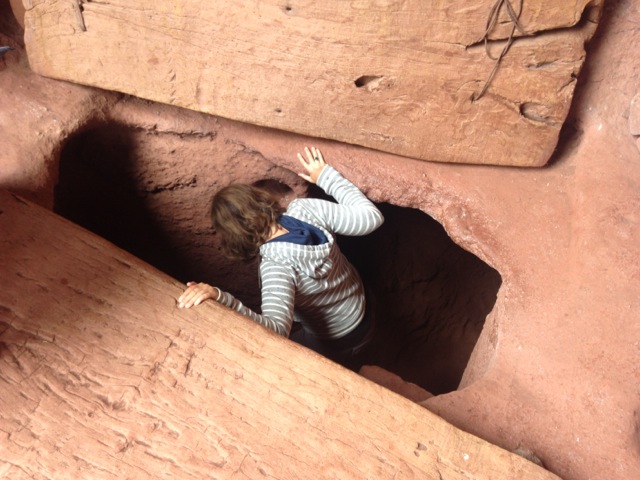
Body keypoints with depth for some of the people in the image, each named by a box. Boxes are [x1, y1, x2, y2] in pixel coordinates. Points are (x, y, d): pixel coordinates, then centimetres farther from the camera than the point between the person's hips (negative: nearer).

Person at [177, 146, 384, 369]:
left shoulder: (276, 266, -38)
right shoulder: (306, 208, -24)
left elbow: (277, 329, -50)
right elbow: (372, 217, -15)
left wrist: (221, 299, -59)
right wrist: (325, 175, -8)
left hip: (335, 344, -6)